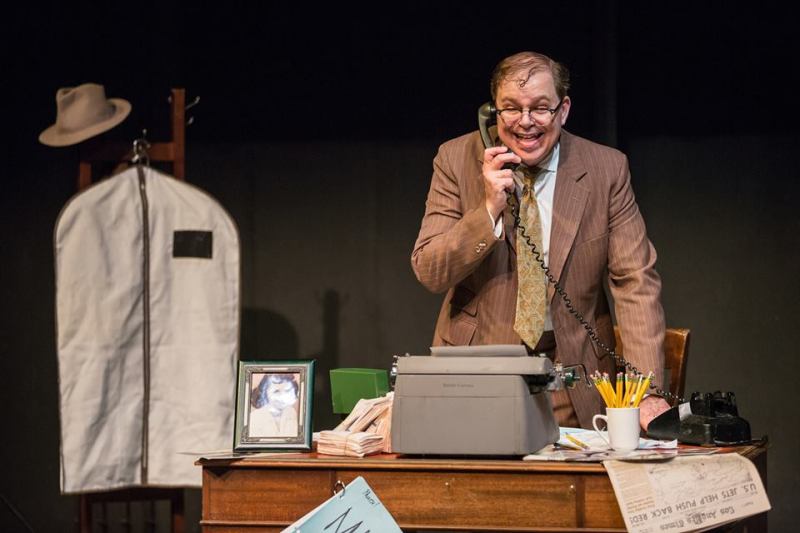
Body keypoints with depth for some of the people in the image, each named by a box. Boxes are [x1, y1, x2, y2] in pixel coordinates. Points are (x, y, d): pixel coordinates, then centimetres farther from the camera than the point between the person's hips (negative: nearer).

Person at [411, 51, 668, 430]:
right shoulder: (457, 160, -1)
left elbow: (636, 283, -3)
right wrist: (489, 209, -18)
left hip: (572, 379, 0)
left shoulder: (606, 169, -1)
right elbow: (428, 273, -3)